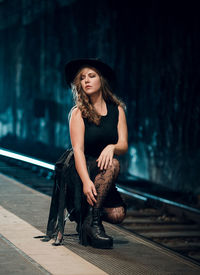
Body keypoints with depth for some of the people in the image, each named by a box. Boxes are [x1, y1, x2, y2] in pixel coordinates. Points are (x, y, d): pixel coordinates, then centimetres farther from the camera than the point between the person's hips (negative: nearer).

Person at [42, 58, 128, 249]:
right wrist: (86, 181, -31)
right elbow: (78, 149, -16)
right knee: (112, 164, -34)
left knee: (118, 214, -22)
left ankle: (83, 216, 10)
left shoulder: (117, 110, 5)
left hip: (102, 172, 3)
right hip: (80, 170, -3)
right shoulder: (78, 113, -5)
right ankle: (91, 221, -24)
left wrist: (112, 147, -28)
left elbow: (124, 145, -3)